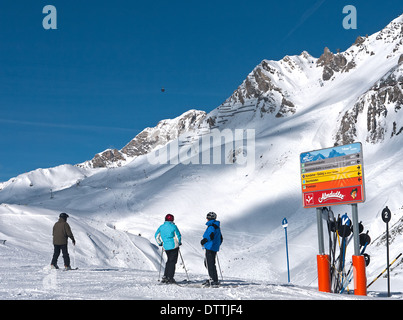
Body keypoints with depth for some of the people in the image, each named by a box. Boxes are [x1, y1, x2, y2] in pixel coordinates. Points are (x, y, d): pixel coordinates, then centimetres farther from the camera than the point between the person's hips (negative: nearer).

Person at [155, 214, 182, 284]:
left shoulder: (161, 227, 6)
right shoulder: (173, 226, -7)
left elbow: (156, 236, 9)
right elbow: (178, 236, -6)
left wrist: (160, 243, 20)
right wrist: (179, 243, 11)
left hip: (166, 247, 5)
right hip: (174, 246, -5)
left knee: (169, 261, 19)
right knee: (172, 262, 0)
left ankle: (165, 276, 15)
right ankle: (170, 278, -5)